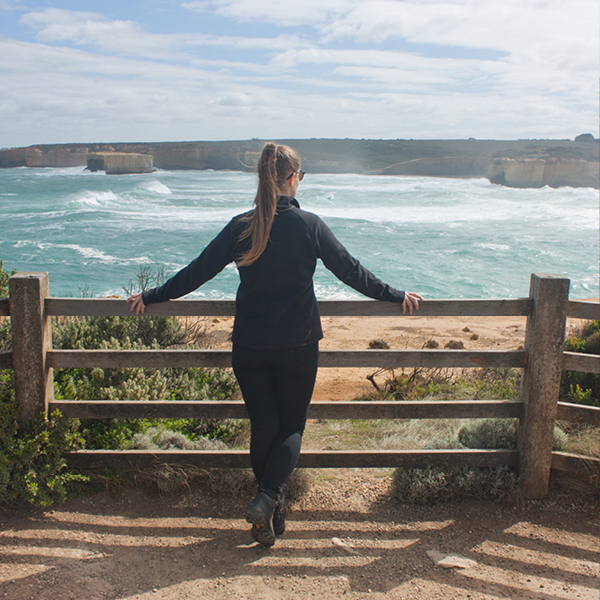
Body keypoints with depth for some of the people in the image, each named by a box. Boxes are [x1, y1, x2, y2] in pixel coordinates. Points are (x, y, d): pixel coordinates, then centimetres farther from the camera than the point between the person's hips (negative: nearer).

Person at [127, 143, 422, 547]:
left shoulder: (241, 227, -3)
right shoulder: (308, 225, -8)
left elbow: (196, 272, 1)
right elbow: (351, 271, -3)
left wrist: (151, 297, 14)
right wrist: (396, 296, 10)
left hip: (249, 347, 2)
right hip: (298, 346, -2)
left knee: (263, 427, 14)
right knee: (292, 426, 13)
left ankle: (271, 513, 22)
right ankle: (266, 500, -6)